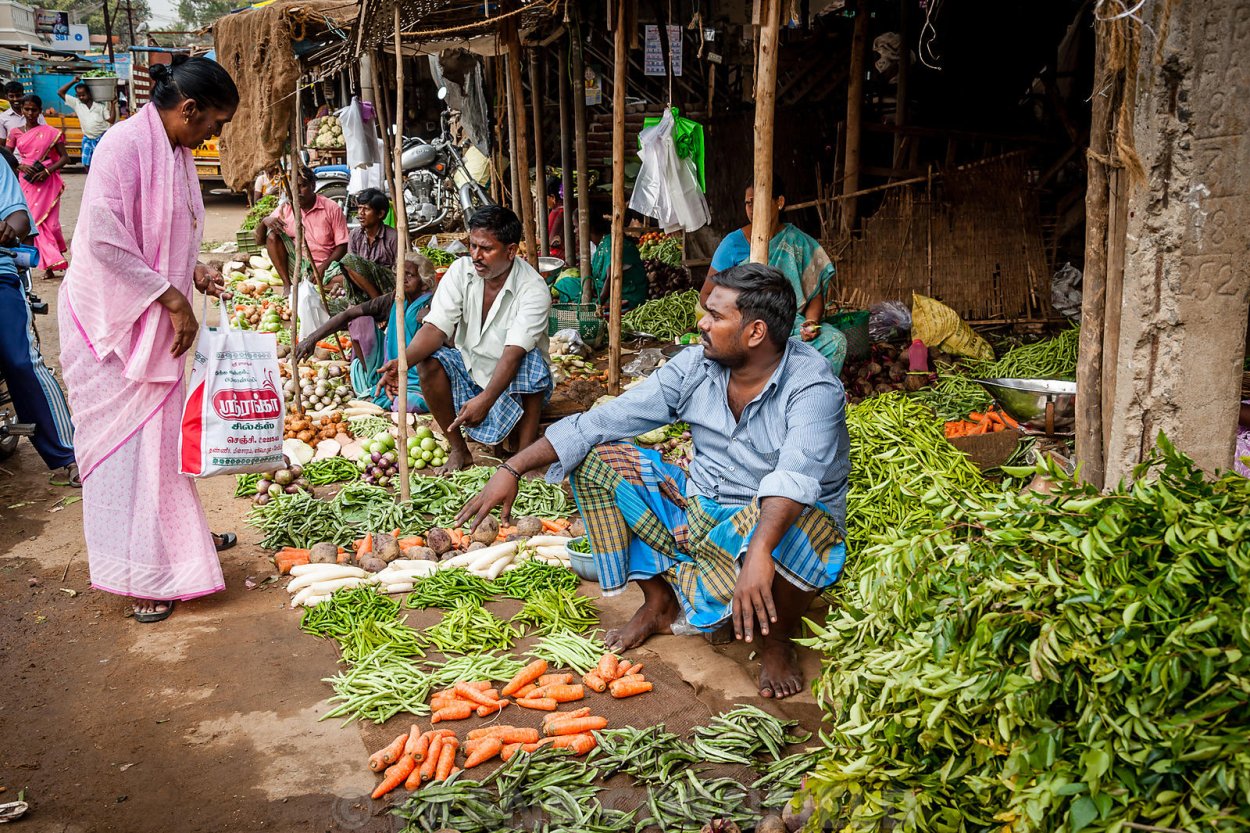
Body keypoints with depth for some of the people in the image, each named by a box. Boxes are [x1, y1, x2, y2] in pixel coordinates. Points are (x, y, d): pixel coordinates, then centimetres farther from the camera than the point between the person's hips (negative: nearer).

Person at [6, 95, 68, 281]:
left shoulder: (50, 132, 2)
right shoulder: (15, 133, 7)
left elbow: (64, 157, 1)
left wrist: (47, 171, -12)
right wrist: (21, 166, -12)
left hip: (47, 182, -2)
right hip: (27, 182, 2)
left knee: (47, 220, -4)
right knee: (35, 221, -3)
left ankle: (50, 262, 13)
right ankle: (51, 265, -1)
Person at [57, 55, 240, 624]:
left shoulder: (175, 151, 9)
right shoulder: (124, 145, -19)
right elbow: (104, 241, -24)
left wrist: (192, 271, 2)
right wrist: (173, 299, -21)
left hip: (156, 320, 9)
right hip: (112, 319, -9)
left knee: (161, 425, 18)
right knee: (124, 435, -1)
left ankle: (177, 535, 34)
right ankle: (140, 574, 8)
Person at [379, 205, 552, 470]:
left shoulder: (533, 289, -22)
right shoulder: (461, 271, -9)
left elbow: (514, 353, -33)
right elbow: (436, 327, -16)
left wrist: (486, 399, -48)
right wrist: (403, 362, -36)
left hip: (514, 379, -4)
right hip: (469, 367, 4)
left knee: (531, 359, -34)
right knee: (428, 363, -23)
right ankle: (459, 449, -8)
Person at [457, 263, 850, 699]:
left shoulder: (812, 387, -23)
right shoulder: (696, 366, -6)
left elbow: (796, 476, -42)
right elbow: (602, 421, -8)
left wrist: (759, 554, -59)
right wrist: (513, 468, -13)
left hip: (775, 520, -5)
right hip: (701, 514, 6)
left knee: (788, 525, -42)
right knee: (597, 457, -5)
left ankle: (777, 641, -8)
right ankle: (660, 602, 5)